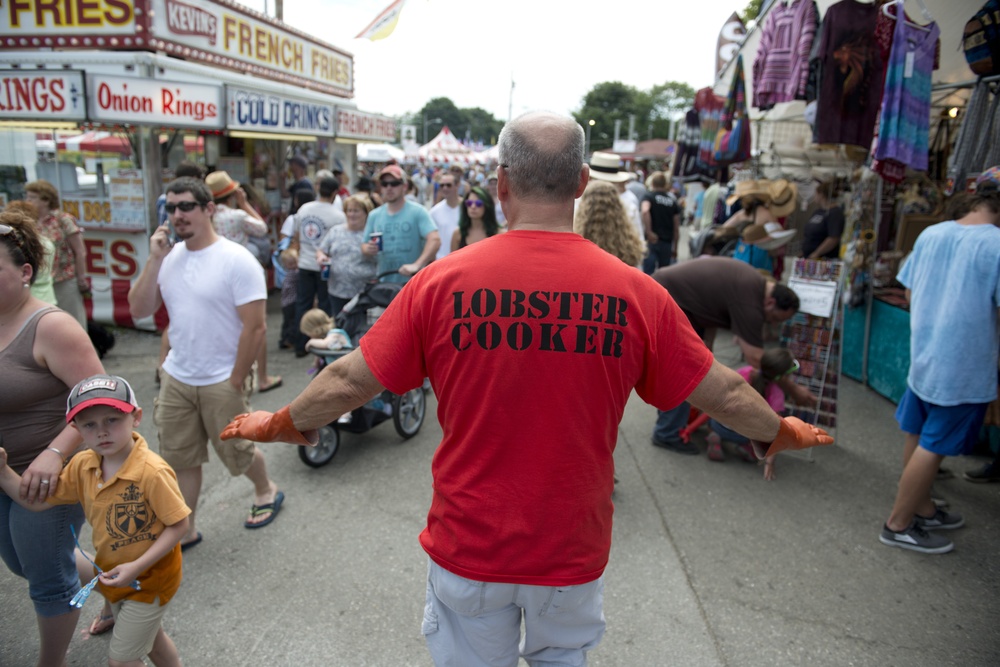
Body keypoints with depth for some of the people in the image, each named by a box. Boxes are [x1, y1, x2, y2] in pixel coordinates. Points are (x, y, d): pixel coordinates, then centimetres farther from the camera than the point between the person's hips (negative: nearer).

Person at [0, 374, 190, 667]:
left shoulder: (152, 472, -32)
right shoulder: (82, 466, -9)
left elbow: (178, 525, -25)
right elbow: (37, 501, 1)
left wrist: (137, 567, -28)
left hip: (150, 578, -7)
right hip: (113, 572, 7)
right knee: (149, 638, 27)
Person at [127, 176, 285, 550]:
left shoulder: (236, 260, -16)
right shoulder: (169, 257, 3)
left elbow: (255, 327, -18)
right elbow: (139, 310, 0)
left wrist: (236, 381, -14)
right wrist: (154, 261, -10)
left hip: (221, 382, -6)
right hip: (176, 378, 6)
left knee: (237, 452, 10)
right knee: (179, 457, 14)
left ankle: (267, 492, 39)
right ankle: (185, 530, 30)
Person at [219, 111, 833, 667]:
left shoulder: (442, 281, -16)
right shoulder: (636, 292, -14)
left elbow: (350, 380, -7)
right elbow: (723, 392, -2)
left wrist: (283, 424, 13)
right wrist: (778, 431, 19)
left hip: (468, 545, 0)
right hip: (574, 551, 1)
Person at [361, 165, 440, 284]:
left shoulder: (417, 212, -3)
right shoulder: (374, 215, 12)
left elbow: (435, 240, -15)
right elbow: (364, 246, 18)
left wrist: (416, 265, -27)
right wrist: (368, 249, -8)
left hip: (413, 282, -4)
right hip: (383, 283, 4)